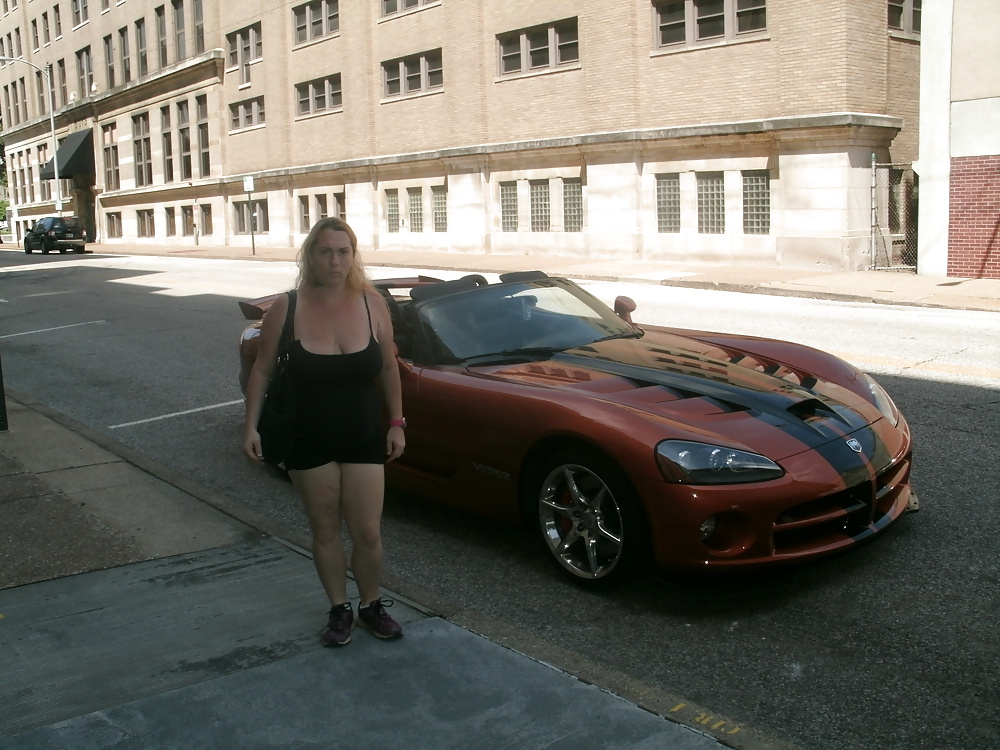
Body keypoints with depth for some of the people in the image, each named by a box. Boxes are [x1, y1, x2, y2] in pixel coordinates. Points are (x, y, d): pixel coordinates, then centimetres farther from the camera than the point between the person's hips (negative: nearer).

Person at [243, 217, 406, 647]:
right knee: (325, 532, 10)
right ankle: (339, 610, 29)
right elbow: (262, 370, 0)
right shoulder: (287, 310, -9)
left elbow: (388, 369, 5)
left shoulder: (372, 305, -5)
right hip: (309, 443, 0)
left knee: (367, 534, 2)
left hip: (364, 439, 1)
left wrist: (396, 423, 2)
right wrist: (251, 426, -6)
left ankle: (371, 605, 26)